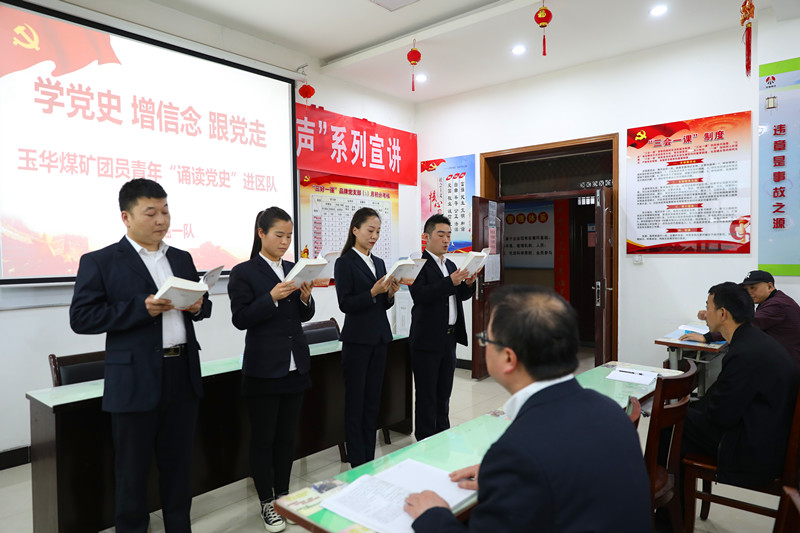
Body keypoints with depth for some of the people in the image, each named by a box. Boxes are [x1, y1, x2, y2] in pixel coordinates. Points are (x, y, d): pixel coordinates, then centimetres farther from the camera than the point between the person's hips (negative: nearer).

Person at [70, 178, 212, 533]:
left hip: (184, 375, 5)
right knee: (132, 470, 10)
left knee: (178, 463, 17)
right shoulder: (99, 262, -4)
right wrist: (141, 307, -20)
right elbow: (81, 318, -10)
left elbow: (200, 304, 18)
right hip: (135, 382, -4)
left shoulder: (182, 259, 11)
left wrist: (198, 305, -6)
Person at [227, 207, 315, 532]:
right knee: (263, 438, 6)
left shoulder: (294, 270, 8)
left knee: (287, 435, 14)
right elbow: (240, 319, -12)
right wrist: (273, 297, -23)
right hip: (263, 368, -5)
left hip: (295, 366, 5)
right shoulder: (244, 272, -6)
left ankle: (283, 495, 29)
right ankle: (266, 502, 22)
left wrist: (306, 298, -9)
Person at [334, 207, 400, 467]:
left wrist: (390, 293, -6)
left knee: (373, 401, 12)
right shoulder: (345, 263, -6)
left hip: (379, 339, 6)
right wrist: (374, 292, -23)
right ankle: (358, 464, 13)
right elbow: (346, 304, -13)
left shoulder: (379, 263, 13)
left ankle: (370, 460, 23)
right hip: (357, 340, -6)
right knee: (355, 403, 2)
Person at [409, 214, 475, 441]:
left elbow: (460, 296, 18)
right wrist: (450, 282, -27)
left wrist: (468, 284, -3)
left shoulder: (451, 265, 15)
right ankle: (426, 442, 15)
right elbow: (419, 295, -23)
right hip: (427, 340, -7)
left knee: (444, 392, 17)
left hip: (449, 338, 8)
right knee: (426, 395, 3)